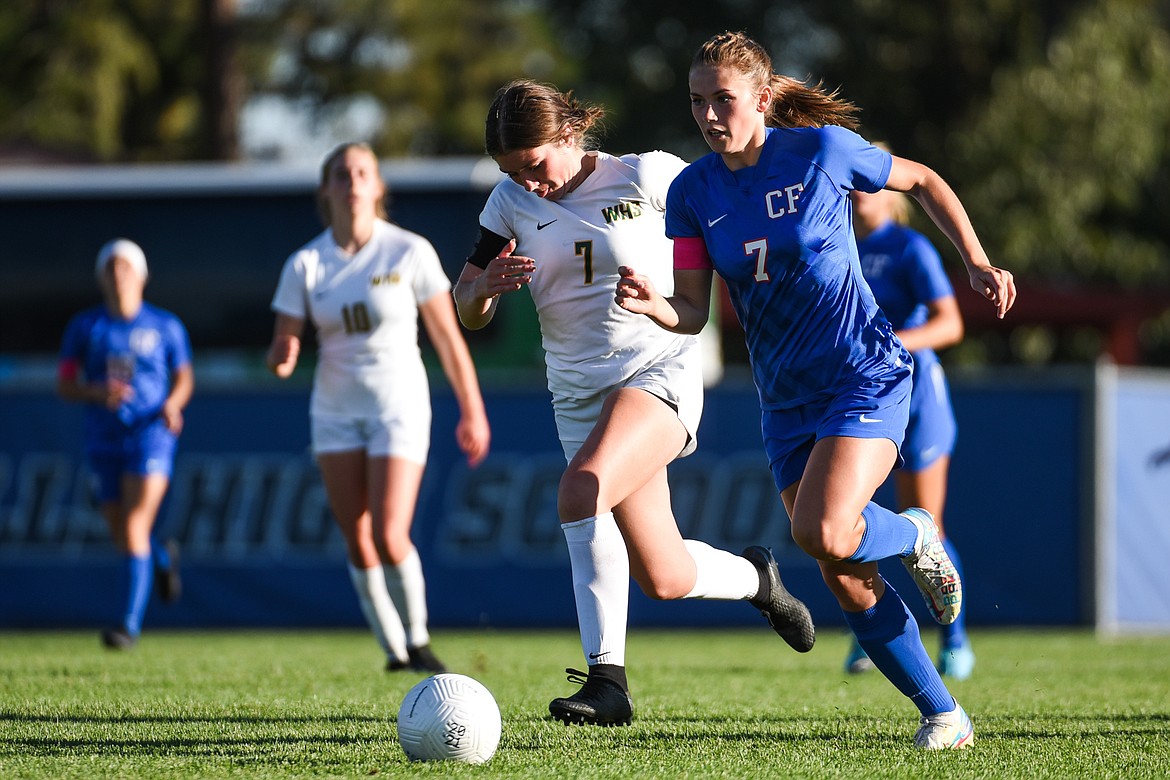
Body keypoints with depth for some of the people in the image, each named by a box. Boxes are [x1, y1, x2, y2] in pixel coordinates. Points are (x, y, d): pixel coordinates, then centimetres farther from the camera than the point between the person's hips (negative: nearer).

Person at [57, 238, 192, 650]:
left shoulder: (165, 326, 2)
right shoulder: (84, 327, 4)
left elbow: (184, 379, 11)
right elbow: (64, 386, 3)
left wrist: (173, 404, -10)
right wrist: (98, 392, -17)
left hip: (151, 435, -3)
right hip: (104, 441, 3)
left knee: (134, 528, -16)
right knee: (121, 536, 9)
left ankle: (130, 622, -15)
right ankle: (163, 558, 44)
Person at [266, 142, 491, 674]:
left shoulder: (410, 252, -7)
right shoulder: (305, 265, -1)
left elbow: (447, 336, -2)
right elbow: (282, 351, -3)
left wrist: (472, 411, 0)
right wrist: (281, 359, -27)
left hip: (399, 406, -3)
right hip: (335, 410, 3)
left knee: (389, 539, -16)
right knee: (358, 543, 1)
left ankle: (417, 640, 6)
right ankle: (394, 651, 15)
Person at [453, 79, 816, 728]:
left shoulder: (645, 177, -8)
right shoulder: (511, 203, 4)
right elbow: (466, 312, 6)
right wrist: (487, 285, -16)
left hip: (658, 370, -5)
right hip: (578, 394, 5)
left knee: (580, 490, -32)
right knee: (665, 578, 4)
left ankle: (607, 677, -30)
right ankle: (755, 578, 38)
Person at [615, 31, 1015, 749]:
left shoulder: (823, 149, -11)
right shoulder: (693, 192, -1)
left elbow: (921, 180, 6)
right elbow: (693, 314, -3)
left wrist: (976, 261, 1)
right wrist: (653, 304, -25)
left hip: (866, 374, -5)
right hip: (786, 399, 5)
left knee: (823, 533, -27)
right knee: (847, 582, 1)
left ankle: (915, 535, 7)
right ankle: (944, 714, 15)